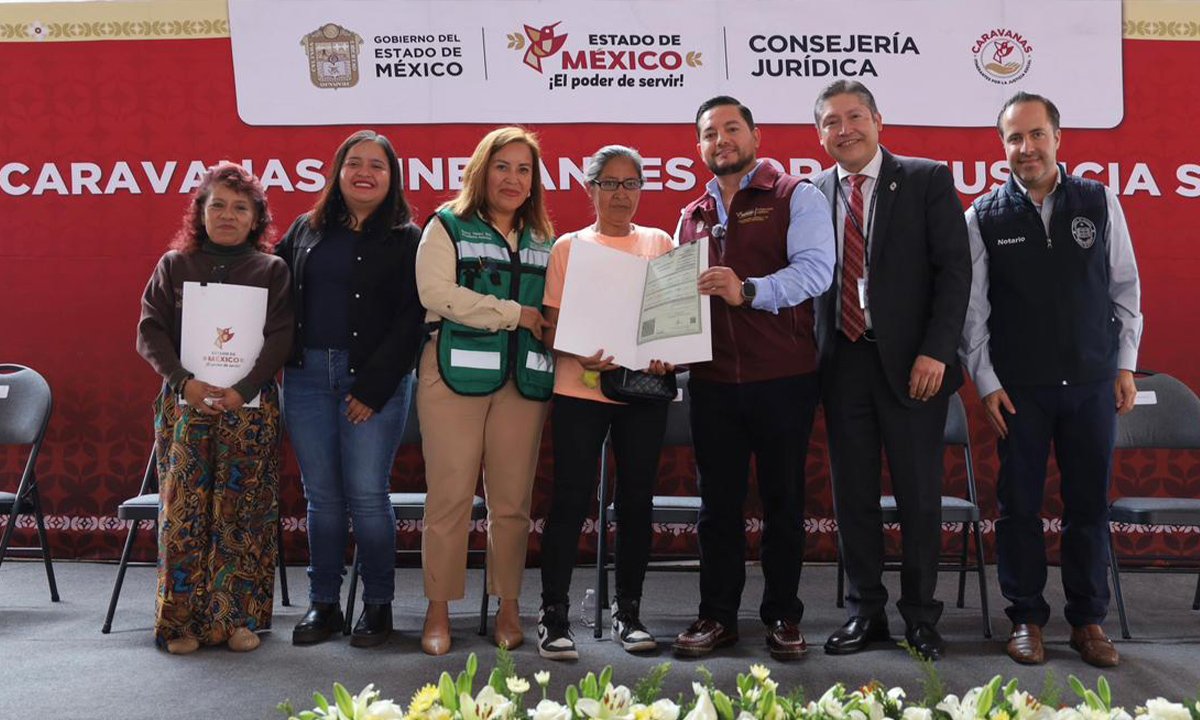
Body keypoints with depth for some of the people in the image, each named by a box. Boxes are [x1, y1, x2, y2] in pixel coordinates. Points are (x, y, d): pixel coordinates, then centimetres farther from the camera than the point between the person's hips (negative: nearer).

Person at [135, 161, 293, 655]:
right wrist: (184, 381, -12)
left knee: (244, 511, 0)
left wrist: (242, 390, -14)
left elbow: (280, 339, -2)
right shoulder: (174, 266, 10)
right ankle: (181, 620, 8)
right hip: (185, 403, 1)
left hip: (250, 406, -1)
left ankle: (239, 618, 9)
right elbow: (151, 332, 3)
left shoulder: (272, 271, 7)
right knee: (183, 511, -1)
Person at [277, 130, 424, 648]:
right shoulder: (306, 229, 14)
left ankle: (378, 605, 12)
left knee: (366, 495, -3)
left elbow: (411, 319, -5)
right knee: (322, 496, 8)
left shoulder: (406, 239, 2)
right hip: (307, 375, 4)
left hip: (373, 378, -3)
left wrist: (374, 387, -11)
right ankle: (323, 604, 19)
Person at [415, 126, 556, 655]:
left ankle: (508, 606, 18)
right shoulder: (448, 226, 4)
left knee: (513, 501, 6)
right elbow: (437, 293, -11)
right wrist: (516, 314, -10)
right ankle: (439, 609, 8)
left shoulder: (543, 242, 18)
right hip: (457, 373, -4)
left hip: (524, 380, 4)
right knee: (450, 497, -3)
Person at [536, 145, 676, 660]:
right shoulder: (569, 247, 5)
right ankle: (553, 614, 6)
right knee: (571, 498, -3)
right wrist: (582, 356, -18)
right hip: (579, 387, -2)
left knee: (637, 498, 7)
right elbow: (551, 326, 2)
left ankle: (628, 612, 19)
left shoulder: (660, 244, 11)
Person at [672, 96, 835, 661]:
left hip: (784, 377, -4)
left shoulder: (796, 197, 1)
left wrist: (749, 290, -28)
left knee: (783, 498, 5)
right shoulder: (692, 217, 16)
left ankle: (783, 617, 18)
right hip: (712, 379, 4)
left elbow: (815, 269, -14)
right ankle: (717, 616, 18)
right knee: (718, 499, 8)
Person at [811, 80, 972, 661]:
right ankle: (865, 611, 23)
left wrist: (935, 352, -14)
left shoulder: (928, 180, 0)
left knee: (919, 495, 6)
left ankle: (920, 614, 21)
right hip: (843, 362, 3)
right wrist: (815, 357, -1)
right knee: (852, 494, 9)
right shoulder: (813, 193, 9)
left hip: (911, 362, -3)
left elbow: (954, 269, -6)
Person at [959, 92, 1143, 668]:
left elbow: (1125, 286, 7)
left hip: (1092, 383, 1)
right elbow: (971, 309, -1)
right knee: (1020, 505, 6)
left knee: (1089, 504, 8)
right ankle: (1026, 617, 20)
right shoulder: (984, 218, -1)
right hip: (1019, 387, -1)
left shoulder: (1100, 203, 3)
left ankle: (1088, 620, 22)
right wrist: (986, 383, -4)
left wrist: (1126, 365, 3)